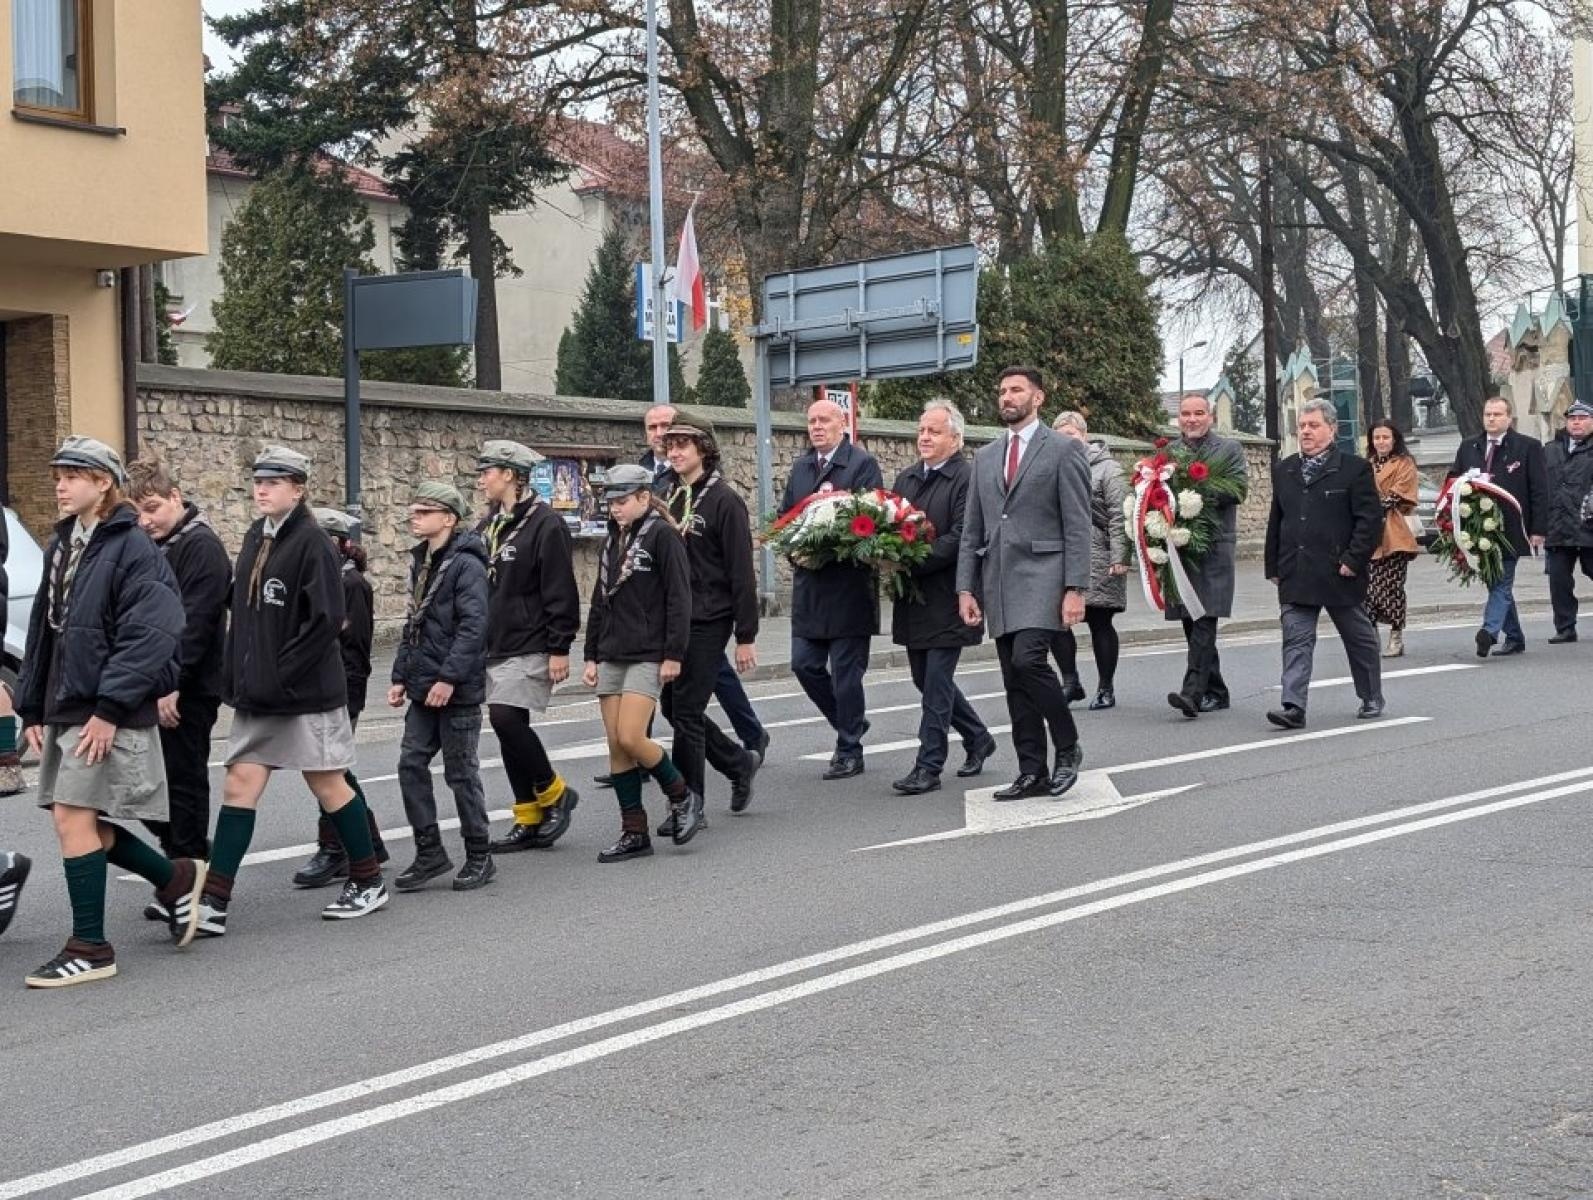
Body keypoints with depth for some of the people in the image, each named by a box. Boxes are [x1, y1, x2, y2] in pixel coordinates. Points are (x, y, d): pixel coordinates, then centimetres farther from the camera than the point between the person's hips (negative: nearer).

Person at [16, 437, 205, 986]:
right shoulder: (61, 545, 14)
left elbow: (150, 636, -19)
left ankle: (90, 949, 0)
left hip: (109, 714, -8)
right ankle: (176, 878, 31)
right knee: (86, 821, 10)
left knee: (73, 817, -9)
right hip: (65, 709, 8)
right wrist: (32, 709, 14)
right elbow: (43, 630, 17)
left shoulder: (133, 549, -11)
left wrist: (109, 709, -21)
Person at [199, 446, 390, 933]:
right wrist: (236, 675, 7)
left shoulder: (312, 543, -12)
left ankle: (369, 883, 22)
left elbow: (326, 620, -18)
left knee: (328, 784, 4)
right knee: (239, 784, 1)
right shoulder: (255, 539, 11)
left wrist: (278, 677, -19)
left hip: (307, 692, -7)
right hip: (257, 696, 7)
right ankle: (213, 904, 0)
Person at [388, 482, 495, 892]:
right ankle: (429, 852, 12)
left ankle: (479, 857, 12)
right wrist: (401, 676, 14)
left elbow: (473, 626, -20)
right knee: (411, 764, 4)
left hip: (457, 690, -8)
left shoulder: (466, 565, -13)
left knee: (461, 772, 0)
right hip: (424, 689, 8)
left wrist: (450, 678, -23)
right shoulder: (421, 562, 14)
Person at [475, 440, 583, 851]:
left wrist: (559, 649, -16)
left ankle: (554, 793, 1)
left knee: (507, 719, -18)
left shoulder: (544, 524, -11)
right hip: (494, 648, 8)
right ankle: (530, 820, 13)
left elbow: (561, 593, -14)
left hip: (530, 647, -8)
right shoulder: (486, 527, 14)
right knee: (508, 727, 6)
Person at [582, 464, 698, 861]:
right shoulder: (613, 541, 16)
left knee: (631, 738, -17)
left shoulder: (662, 535, -6)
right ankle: (634, 833, 7)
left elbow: (678, 598, -10)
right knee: (616, 747, 2)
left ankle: (682, 796, 5)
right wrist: (592, 656, 17)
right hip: (611, 655, 7)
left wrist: (673, 654, -14)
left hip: (648, 656, -7)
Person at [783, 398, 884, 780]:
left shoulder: (863, 464, -6)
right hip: (808, 584, 7)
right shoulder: (800, 467, 15)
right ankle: (849, 724, 25)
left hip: (849, 586, -7)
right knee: (804, 664, 6)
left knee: (846, 672, -1)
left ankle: (849, 752, 9)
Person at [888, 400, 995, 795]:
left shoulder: (968, 478, -12)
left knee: (937, 683, -5)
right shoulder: (906, 478, 14)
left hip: (945, 599, -8)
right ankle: (978, 739, 32)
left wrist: (911, 565, -23)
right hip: (913, 599, 8)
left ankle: (929, 767, 0)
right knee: (927, 681, 14)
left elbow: (960, 538, -19)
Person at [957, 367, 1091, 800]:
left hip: (1042, 574, -6)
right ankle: (1033, 772, 10)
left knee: (1028, 659, -21)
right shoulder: (986, 457, 17)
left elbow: (1078, 526, -6)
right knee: (1014, 681, 4)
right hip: (998, 581, 6)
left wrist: (1075, 589, -13)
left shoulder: (1064, 450, 0)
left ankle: (1068, 747, -2)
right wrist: (966, 588, 7)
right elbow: (971, 530, 16)